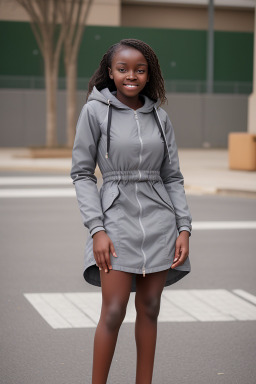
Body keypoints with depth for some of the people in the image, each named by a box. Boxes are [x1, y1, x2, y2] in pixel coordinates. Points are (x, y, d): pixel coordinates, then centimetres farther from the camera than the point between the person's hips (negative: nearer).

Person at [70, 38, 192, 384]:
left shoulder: (159, 116, 8)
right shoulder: (95, 111, -2)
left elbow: (173, 177, 11)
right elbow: (82, 173, -3)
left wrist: (184, 228, 1)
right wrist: (97, 229, -12)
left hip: (159, 222, 4)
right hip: (117, 218, -3)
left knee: (149, 310, 7)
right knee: (113, 312, -9)